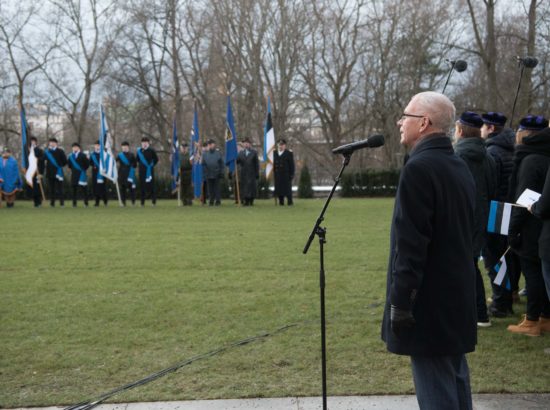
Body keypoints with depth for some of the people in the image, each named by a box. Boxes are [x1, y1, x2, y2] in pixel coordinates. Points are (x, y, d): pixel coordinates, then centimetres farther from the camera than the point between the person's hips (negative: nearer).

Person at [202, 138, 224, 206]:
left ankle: (218, 201, 5)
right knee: (210, 188, 4)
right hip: (208, 174, 1)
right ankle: (211, 201, 11)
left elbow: (221, 164, 5)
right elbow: (203, 165, 8)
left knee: (217, 188, 1)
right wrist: (204, 174, 2)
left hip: (216, 174, -1)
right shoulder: (205, 154, 6)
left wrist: (221, 172, -1)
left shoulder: (218, 153, 3)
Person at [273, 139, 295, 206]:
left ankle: (290, 201, 1)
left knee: (287, 187, -4)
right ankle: (281, 201, 9)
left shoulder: (289, 153, 1)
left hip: (286, 174, -4)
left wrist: (291, 174, -7)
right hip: (277, 174, 4)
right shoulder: (274, 153, 13)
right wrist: (273, 172, 5)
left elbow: (291, 164, -2)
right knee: (279, 188, 3)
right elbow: (273, 163, 12)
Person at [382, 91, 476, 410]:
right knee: (455, 379, 18)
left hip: (429, 300, -9)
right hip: (458, 294, 10)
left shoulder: (419, 168, -18)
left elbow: (410, 243, -21)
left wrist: (400, 302, -18)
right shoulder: (460, 166, 11)